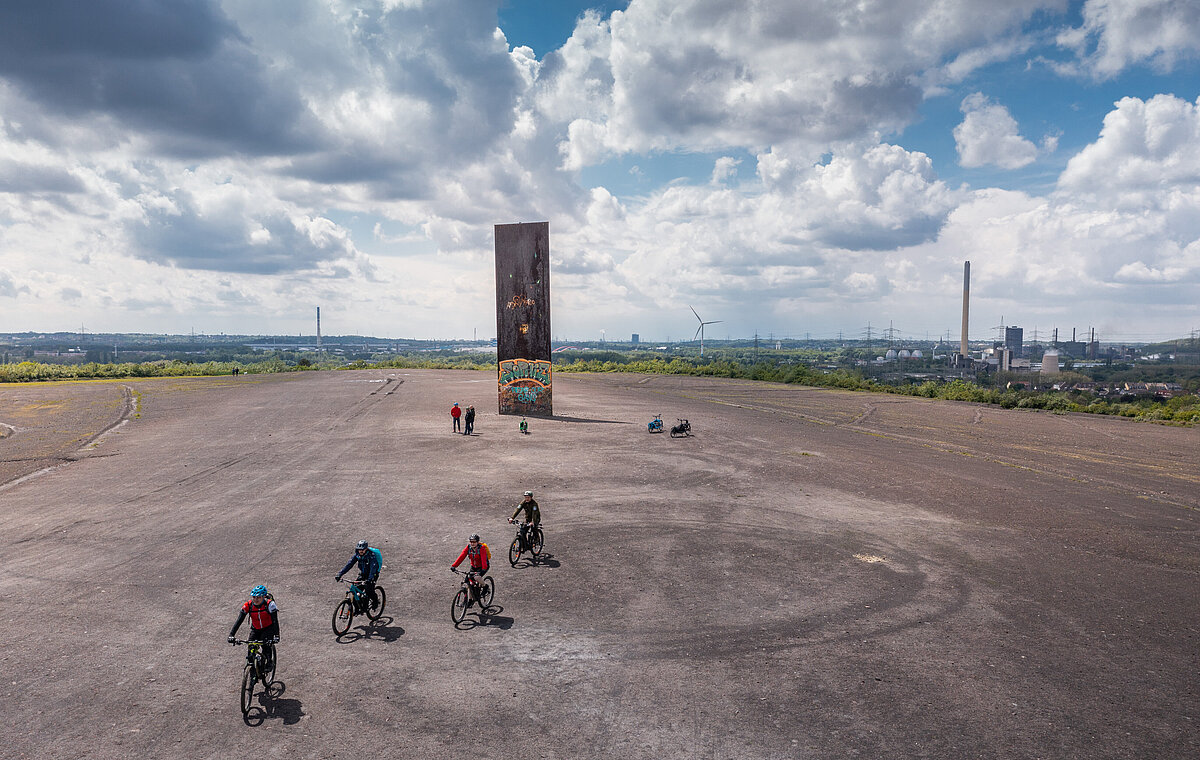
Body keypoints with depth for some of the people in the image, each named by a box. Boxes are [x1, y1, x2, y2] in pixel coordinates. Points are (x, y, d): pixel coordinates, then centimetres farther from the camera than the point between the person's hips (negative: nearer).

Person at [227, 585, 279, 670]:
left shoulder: (269, 604, -27)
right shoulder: (248, 605, -19)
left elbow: (275, 621, -32)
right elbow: (239, 621, -20)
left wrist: (276, 636, -45)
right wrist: (231, 635, -32)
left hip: (268, 628, -3)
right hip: (255, 630, 3)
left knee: (266, 645, -29)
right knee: (250, 650, -15)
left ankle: (269, 662, -4)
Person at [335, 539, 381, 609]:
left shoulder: (371, 555, -26)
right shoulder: (357, 555, -11)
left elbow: (373, 568, -37)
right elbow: (349, 565, -15)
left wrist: (369, 579, -52)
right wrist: (339, 575, -26)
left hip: (373, 574, -5)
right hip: (362, 574, 5)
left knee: (368, 589, -22)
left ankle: (375, 601, 7)